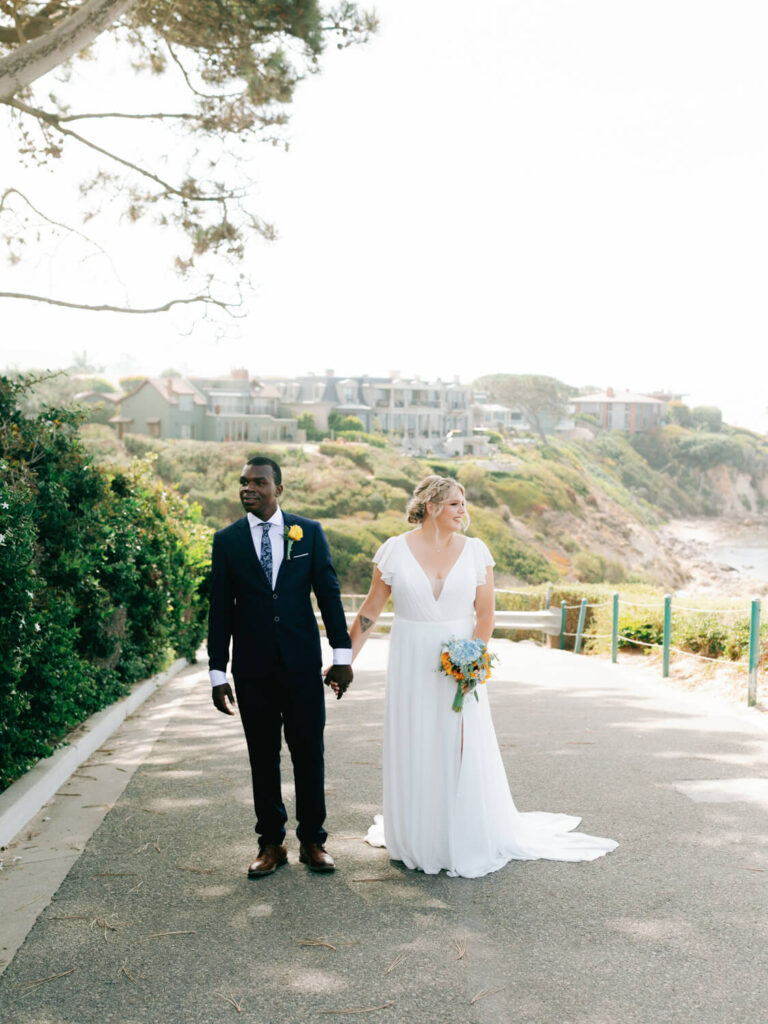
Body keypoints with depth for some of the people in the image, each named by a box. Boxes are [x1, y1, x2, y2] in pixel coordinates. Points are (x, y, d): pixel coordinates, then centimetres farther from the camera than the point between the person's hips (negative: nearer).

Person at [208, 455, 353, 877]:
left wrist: (342, 654, 0)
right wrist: (218, 672, 1)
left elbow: (329, 593, 4)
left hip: (302, 663, 0)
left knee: (309, 751, 4)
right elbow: (220, 609, 3)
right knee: (263, 756, 8)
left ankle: (312, 840, 18)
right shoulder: (227, 540, 3)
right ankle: (271, 843, 20)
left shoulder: (309, 532, 2)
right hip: (252, 668, 1)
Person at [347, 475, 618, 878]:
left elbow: (485, 613, 0)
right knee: (413, 750, 7)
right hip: (412, 662, 0)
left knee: (463, 750, 3)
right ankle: (416, 840, 22)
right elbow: (370, 611, 1)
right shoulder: (395, 551, -3)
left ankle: (468, 843, 18)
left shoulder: (475, 551, 0)